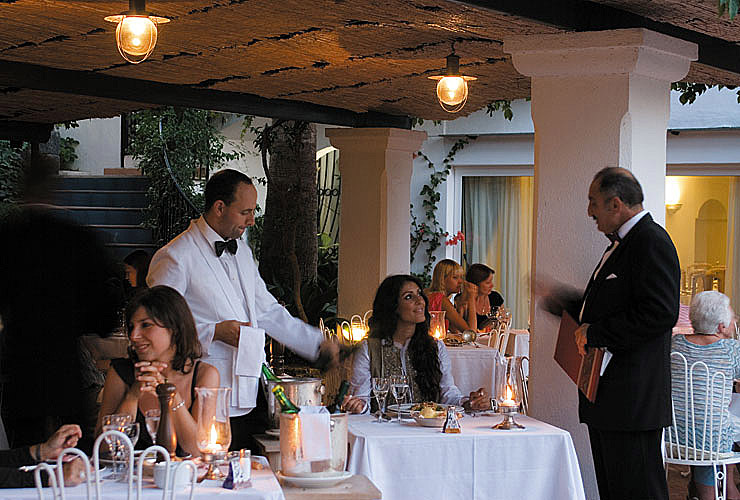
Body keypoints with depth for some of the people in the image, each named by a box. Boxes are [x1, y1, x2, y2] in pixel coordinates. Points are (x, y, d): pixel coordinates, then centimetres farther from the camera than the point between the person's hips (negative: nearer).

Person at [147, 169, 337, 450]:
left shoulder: (241, 251, 16)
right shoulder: (175, 257, -10)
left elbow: (267, 311, 21)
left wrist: (319, 345, 14)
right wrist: (214, 332, -19)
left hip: (251, 396, 7)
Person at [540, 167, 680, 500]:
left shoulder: (651, 241, -13)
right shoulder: (620, 244, 19)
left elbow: (661, 313, -23)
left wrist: (595, 333, -17)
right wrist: (559, 299, 19)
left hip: (632, 395, -11)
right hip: (606, 397, 11)